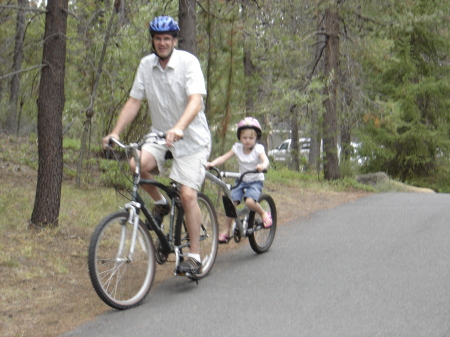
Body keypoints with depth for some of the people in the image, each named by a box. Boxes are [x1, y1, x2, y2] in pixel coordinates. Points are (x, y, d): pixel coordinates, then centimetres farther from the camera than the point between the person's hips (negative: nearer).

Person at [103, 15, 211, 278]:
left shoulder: (188, 62, -15)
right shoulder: (146, 65, 1)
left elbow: (195, 100, -27)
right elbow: (134, 101, 3)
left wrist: (178, 128, -44)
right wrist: (115, 132, -9)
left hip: (192, 138, -4)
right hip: (160, 135, 4)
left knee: (187, 194, -14)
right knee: (137, 164, -25)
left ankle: (195, 256, -3)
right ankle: (161, 203, 4)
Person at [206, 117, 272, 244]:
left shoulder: (258, 148, -9)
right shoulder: (237, 148, -1)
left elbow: (265, 159, -27)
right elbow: (224, 157, -10)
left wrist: (263, 165, -52)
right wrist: (212, 163, -28)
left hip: (256, 181, -3)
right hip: (241, 180, 3)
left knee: (250, 201, -29)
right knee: (231, 202, -13)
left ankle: (264, 214, 1)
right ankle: (226, 232, -2)